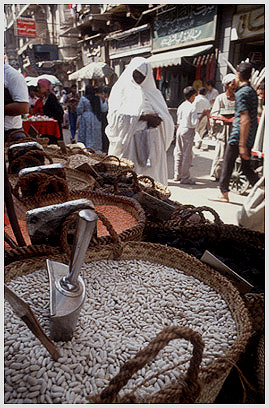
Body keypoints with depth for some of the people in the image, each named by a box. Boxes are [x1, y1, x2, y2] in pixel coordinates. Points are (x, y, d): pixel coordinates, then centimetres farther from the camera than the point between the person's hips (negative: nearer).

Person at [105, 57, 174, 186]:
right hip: (128, 144, -3)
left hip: (152, 147, 3)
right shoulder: (121, 90, 10)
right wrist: (143, 117, -15)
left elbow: (169, 120, 12)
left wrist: (158, 120, -11)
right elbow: (115, 115, -7)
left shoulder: (154, 93, 19)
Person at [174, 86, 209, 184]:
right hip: (188, 132, -7)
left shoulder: (181, 106, 7)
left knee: (178, 153, 14)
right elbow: (194, 123, -16)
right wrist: (202, 115, -9)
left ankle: (177, 175, 21)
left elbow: (179, 121, 12)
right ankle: (184, 178, 2)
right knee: (187, 155, -1)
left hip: (180, 129, 7)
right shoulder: (193, 107, -13)